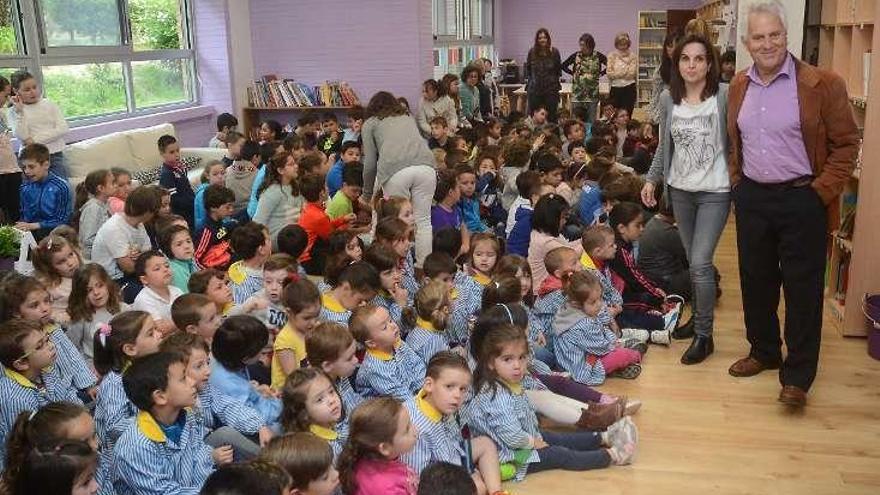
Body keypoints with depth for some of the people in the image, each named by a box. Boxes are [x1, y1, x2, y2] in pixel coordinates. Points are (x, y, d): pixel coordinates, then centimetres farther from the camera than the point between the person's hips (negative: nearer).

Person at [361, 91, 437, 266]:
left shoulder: (370, 123, 24)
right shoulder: (408, 118, 35)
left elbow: (370, 163, 17)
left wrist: (367, 194, 28)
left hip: (395, 169, -3)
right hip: (425, 165, 3)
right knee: (423, 220, 8)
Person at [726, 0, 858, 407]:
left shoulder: (821, 84, -10)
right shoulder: (739, 86, 6)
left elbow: (846, 144, -7)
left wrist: (821, 192, -12)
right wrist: (737, 181, 10)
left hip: (801, 200, -5)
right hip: (751, 198, 5)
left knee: (802, 289, 3)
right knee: (756, 280, 14)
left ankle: (797, 375, 13)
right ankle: (763, 352, 33)